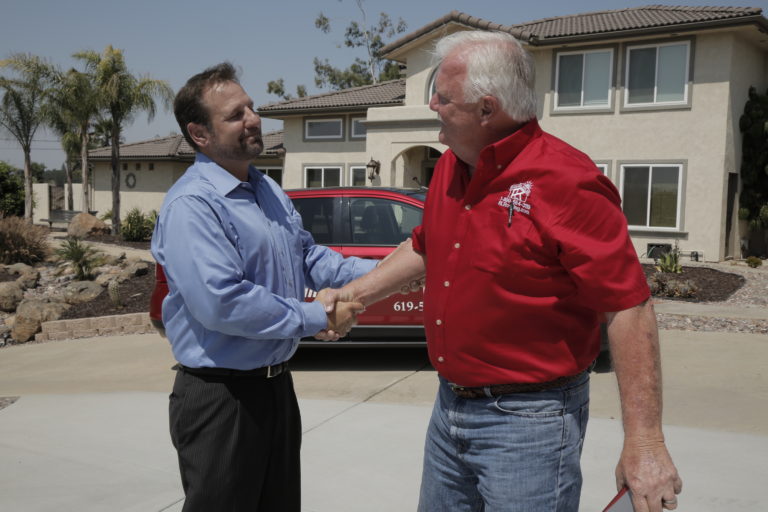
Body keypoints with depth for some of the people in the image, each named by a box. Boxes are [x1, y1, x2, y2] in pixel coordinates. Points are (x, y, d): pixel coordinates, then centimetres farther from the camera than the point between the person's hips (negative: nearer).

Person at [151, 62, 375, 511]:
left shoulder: (268, 189, 9)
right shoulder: (192, 205, -21)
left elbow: (308, 255, 16)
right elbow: (221, 303, -30)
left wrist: (374, 273, 1)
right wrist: (315, 318, -21)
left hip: (277, 384, 9)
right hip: (221, 398, -9)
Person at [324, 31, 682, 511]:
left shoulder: (565, 182, -21)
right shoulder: (449, 169, 3)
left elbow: (630, 309, -21)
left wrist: (645, 442, -21)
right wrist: (353, 294, 16)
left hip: (529, 420, -7)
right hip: (450, 406, 8)